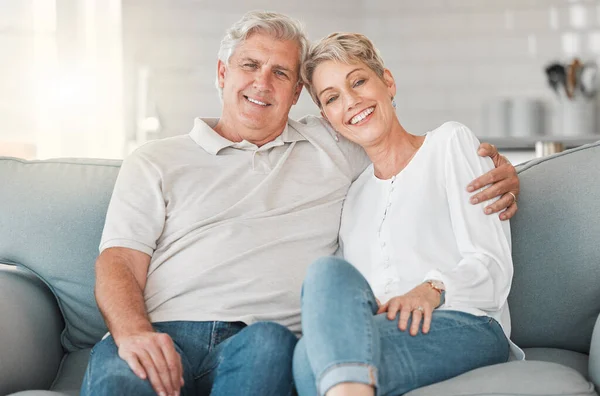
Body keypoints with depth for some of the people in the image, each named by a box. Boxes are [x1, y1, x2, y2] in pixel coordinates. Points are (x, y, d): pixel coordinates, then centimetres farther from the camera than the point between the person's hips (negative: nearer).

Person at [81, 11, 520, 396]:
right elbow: (119, 263, 8)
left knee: (266, 342, -37)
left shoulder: (331, 146, 23)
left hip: (265, 341, 2)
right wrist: (133, 332, -15)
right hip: (165, 338, -1)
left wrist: (498, 172, 8)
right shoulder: (155, 162, 19)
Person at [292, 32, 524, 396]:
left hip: (464, 326, -4)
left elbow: (491, 266, 1)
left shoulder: (450, 142, 14)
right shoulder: (353, 195, 29)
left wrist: (432, 289, -20)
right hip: (377, 329, 4)